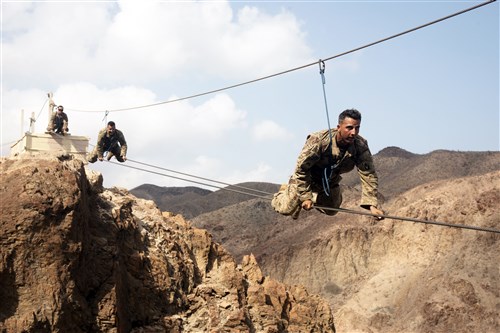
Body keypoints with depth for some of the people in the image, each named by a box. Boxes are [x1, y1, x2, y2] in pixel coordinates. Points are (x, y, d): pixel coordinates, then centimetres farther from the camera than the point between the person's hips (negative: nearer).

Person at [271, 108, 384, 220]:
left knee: (331, 211, 17)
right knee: (288, 209, -11)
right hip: (307, 177, -4)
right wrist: (305, 196, -29)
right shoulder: (319, 140, -38)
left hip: (330, 182, 4)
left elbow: (369, 175, -28)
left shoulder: (361, 146, -28)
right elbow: (301, 168, -30)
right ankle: (285, 192, 26)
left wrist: (372, 205, -37)